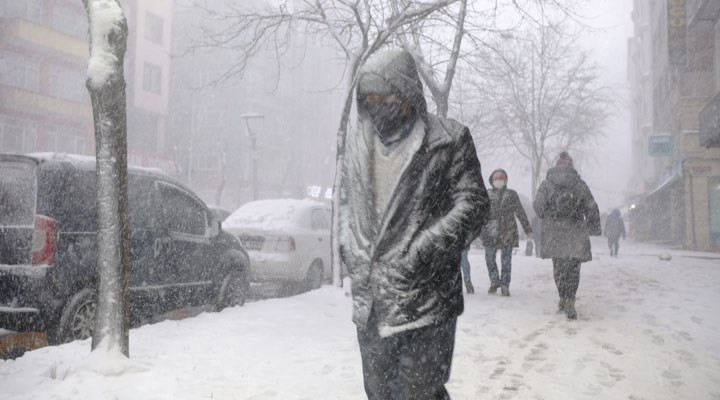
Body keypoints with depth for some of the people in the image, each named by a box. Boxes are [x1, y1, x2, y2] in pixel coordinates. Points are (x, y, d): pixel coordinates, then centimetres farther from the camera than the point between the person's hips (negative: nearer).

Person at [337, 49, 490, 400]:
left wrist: (415, 257, -15)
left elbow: (471, 205, -7)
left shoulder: (448, 140, -4)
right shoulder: (358, 144, 11)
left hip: (424, 301, -5)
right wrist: (352, 252, 3)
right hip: (369, 302, 5)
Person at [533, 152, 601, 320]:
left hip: (554, 233, 1)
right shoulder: (580, 184, 2)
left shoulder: (546, 183, 2)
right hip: (575, 232, -1)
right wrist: (594, 228, 14)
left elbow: (538, 206, -5)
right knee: (573, 267, 2)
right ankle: (569, 304, -6)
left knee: (558, 266, 14)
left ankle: (563, 299, 21)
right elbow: (592, 208, 3)